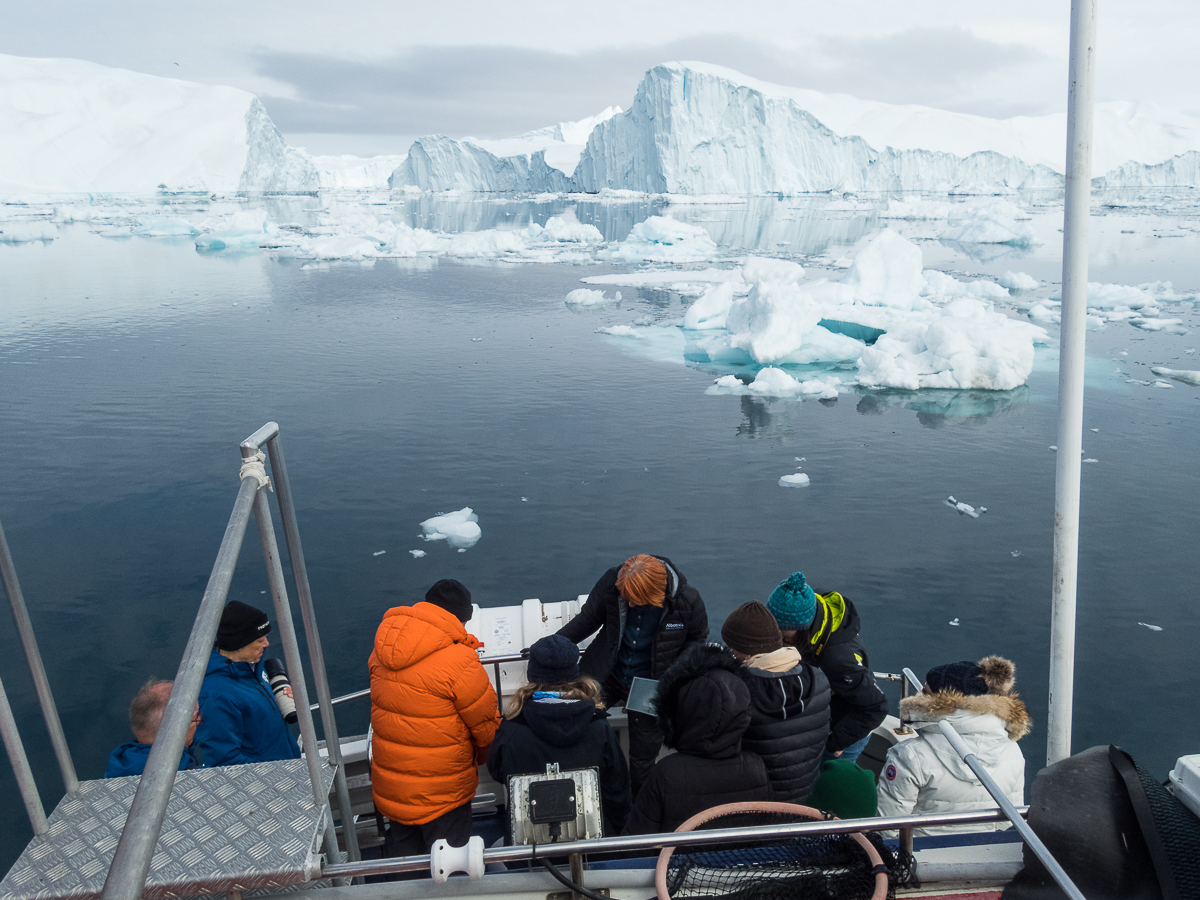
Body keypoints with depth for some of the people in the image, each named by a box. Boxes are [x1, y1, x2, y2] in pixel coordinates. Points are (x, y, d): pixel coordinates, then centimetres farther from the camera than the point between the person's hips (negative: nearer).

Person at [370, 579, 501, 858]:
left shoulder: (382, 651, -6)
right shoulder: (460, 663, -25)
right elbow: (487, 725, -12)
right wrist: (485, 757, 9)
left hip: (387, 789, 6)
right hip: (440, 794, -6)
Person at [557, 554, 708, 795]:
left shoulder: (687, 601, -23)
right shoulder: (611, 582, -20)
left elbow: (697, 638, -3)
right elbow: (588, 619, -3)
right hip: (606, 675, 2)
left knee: (642, 761, 9)